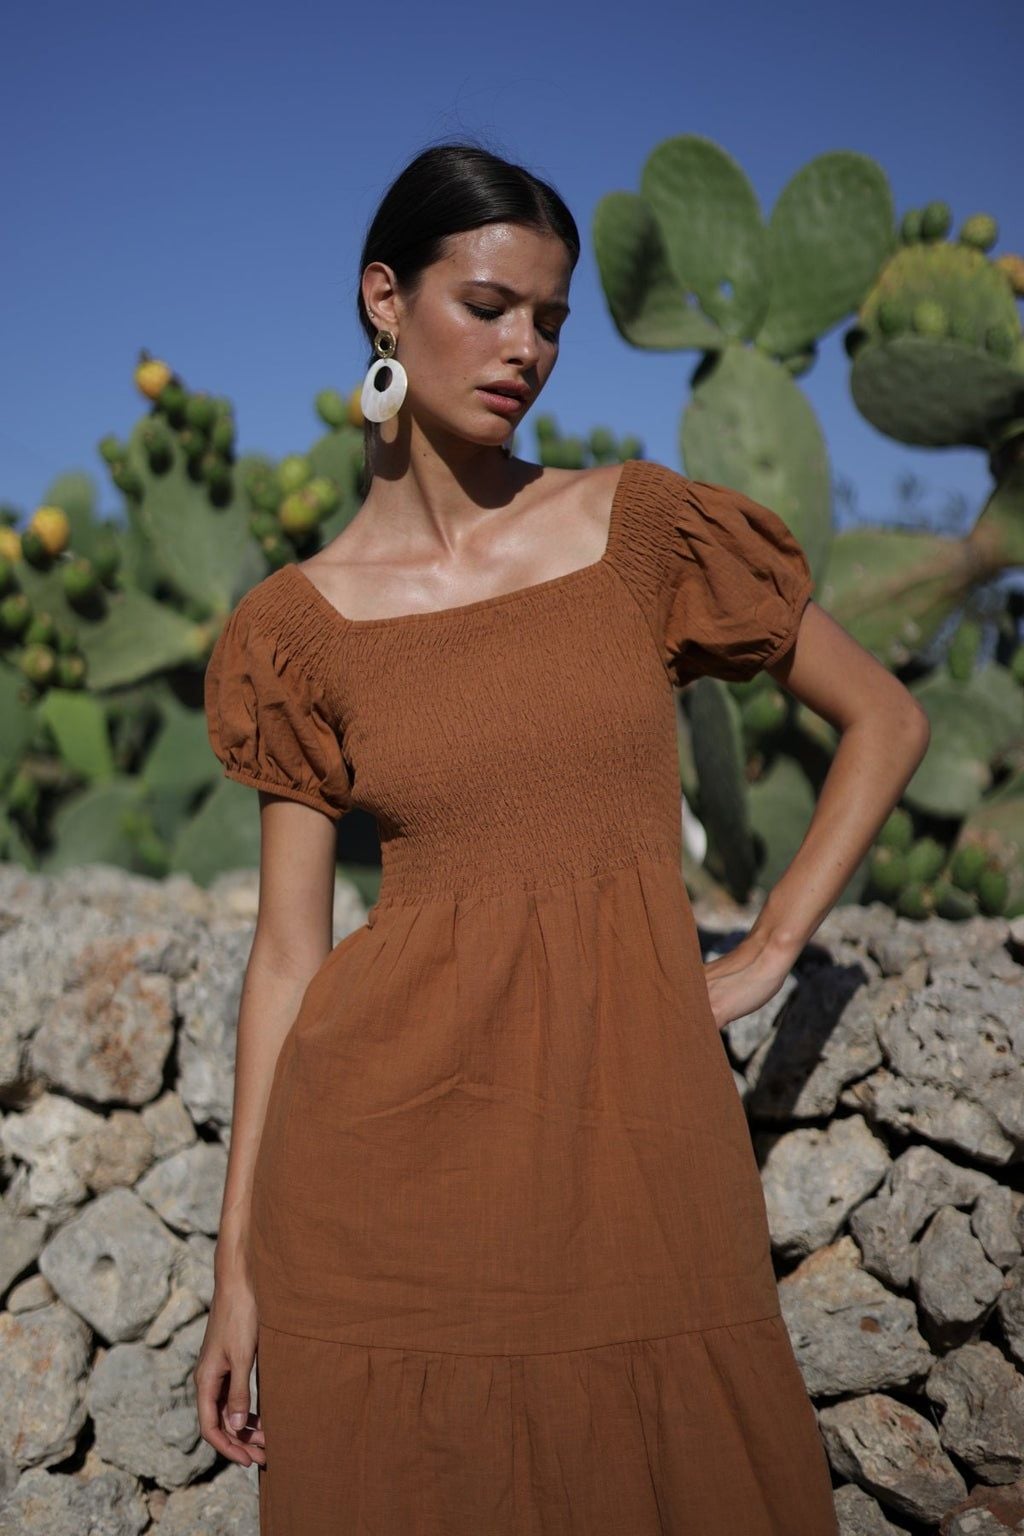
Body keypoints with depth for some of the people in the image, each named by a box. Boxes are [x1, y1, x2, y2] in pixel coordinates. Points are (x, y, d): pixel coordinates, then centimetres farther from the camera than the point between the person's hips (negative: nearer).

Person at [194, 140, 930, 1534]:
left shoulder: (645, 528, 2)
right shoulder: (299, 623, 2)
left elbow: (885, 722, 10)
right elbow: (289, 950, 3)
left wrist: (765, 955, 3)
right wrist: (239, 1264, 3)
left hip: (633, 1137, 1)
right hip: (384, 1158, 0)